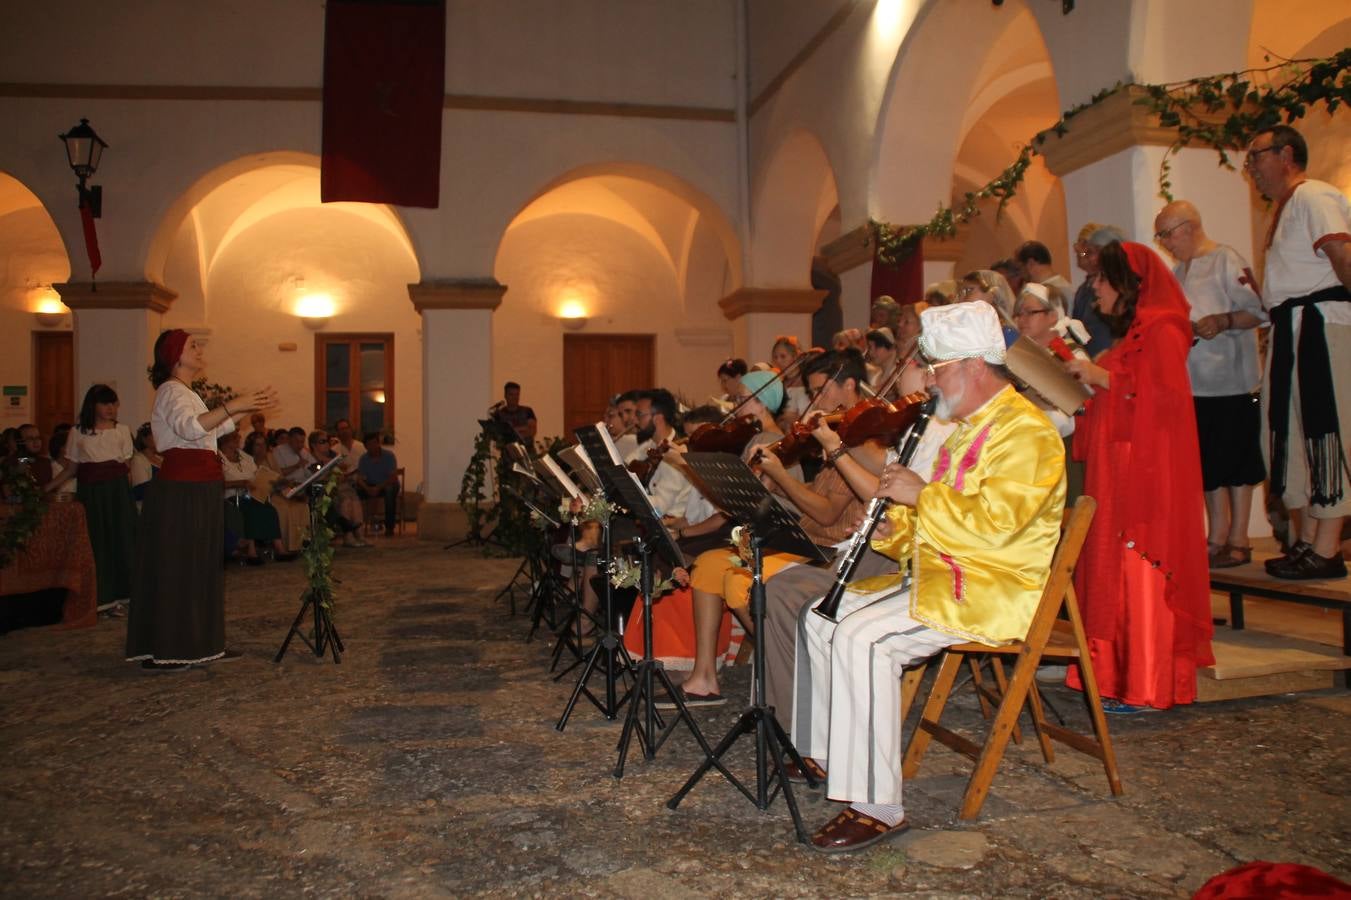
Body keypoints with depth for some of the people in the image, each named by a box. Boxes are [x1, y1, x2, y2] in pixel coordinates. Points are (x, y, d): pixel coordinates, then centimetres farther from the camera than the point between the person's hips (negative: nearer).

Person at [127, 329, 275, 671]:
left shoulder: (184, 393, 20)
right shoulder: (172, 391, -11)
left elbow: (214, 429, 27)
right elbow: (190, 427, -31)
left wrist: (249, 408, 22)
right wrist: (231, 406, -39)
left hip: (198, 491, 10)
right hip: (180, 491, -10)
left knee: (201, 567, 12)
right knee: (173, 567, -6)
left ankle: (201, 643, 19)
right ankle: (159, 652, 0)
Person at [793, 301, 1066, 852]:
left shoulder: (1025, 433, -14)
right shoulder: (966, 428, 19)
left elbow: (994, 523, -27)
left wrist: (921, 495, -18)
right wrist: (893, 531, 5)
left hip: (992, 589, -10)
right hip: (938, 577, 10)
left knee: (861, 638, -28)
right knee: (821, 618, 5)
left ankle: (876, 808, -22)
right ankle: (825, 754, 14)